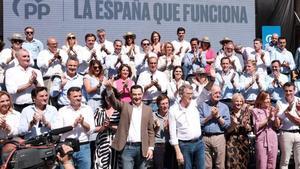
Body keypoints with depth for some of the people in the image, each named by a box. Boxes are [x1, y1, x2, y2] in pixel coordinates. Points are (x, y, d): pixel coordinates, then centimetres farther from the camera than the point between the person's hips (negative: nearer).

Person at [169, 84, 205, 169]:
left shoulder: (195, 104, 1)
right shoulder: (173, 110, -8)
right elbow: (173, 133, -9)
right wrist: (178, 152, -13)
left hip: (199, 142, 3)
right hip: (185, 145, -3)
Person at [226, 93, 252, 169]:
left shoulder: (246, 113, 7)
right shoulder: (230, 114, 0)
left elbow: (250, 129, 6)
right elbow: (226, 130, -1)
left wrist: (245, 124, -13)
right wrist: (233, 125, -18)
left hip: (244, 141, 2)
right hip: (232, 142, -2)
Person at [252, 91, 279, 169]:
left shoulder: (272, 109, 7)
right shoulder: (256, 110, -1)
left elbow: (277, 125, 3)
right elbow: (257, 126, -7)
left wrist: (275, 116, -13)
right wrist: (268, 118, -12)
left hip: (273, 139, 3)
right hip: (261, 140, -3)